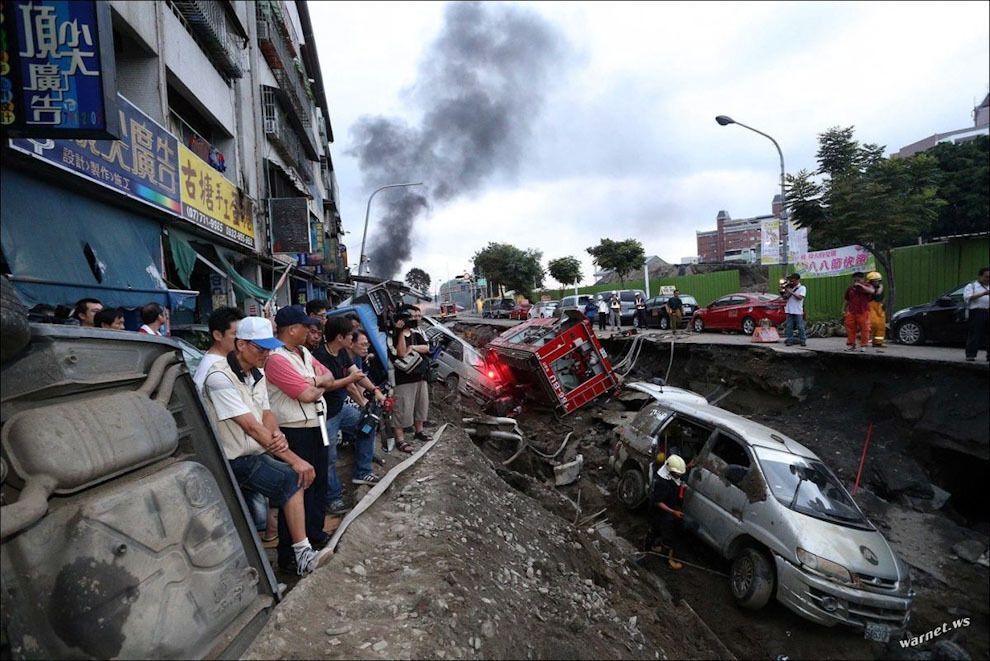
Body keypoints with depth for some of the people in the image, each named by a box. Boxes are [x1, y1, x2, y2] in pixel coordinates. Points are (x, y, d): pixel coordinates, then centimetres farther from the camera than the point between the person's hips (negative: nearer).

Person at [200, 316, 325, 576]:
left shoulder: (256, 373, 7)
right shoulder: (220, 377, -20)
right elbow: (250, 426, -24)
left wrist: (278, 435, -17)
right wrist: (294, 459, -25)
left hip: (260, 453, 8)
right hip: (237, 461, -8)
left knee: (303, 473, -7)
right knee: (293, 480, -23)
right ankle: (302, 555, -13)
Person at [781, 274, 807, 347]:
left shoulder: (802, 288, 0)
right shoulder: (789, 288, 13)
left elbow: (800, 297, -15)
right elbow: (785, 298, 15)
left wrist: (791, 292, -15)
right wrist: (782, 292, -2)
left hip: (798, 311, -4)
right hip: (789, 311, 4)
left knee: (800, 326, -1)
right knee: (789, 326, 4)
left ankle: (803, 340, 5)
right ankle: (789, 340, 8)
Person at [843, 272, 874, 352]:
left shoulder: (866, 287, 0)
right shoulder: (850, 288, 10)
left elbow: (871, 291, -26)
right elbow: (847, 301, 19)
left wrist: (861, 285, -23)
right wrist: (844, 310, 16)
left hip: (863, 312, -4)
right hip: (851, 312, 4)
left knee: (864, 329, 0)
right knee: (850, 329, 7)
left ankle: (863, 345, 9)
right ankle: (851, 345, 18)